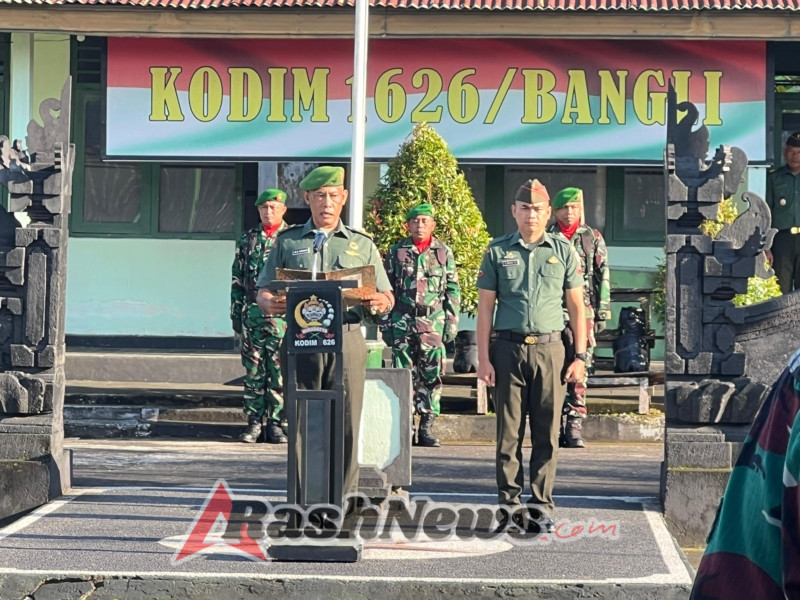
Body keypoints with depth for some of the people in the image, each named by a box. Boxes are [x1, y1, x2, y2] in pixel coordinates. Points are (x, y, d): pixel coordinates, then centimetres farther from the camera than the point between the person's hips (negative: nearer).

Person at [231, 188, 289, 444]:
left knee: (279, 371, -2)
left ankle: (275, 423, 4)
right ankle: (254, 421, 9)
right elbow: (237, 279, 14)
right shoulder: (247, 240, 12)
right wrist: (236, 312, 8)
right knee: (253, 370, 4)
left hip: (282, 315, -3)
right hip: (251, 314, 3)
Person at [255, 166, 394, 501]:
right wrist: (270, 304, -12)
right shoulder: (288, 242, 16)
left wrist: (381, 304, -9)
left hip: (347, 339, 0)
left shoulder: (362, 245, 18)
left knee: (346, 419, -3)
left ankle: (346, 492, 1)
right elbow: (264, 291, 12)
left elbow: (386, 296, 15)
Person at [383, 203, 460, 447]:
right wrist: (386, 322, 3)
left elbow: (453, 290, 9)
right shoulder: (396, 252, 7)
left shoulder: (444, 253, 8)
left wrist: (452, 321, 2)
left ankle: (426, 427, 5)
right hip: (403, 320, 0)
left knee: (432, 376, -1)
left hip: (433, 323, 0)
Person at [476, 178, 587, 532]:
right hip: (508, 348, 0)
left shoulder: (564, 252, 9)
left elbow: (577, 307, 10)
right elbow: (485, 307, 7)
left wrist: (580, 357, 2)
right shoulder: (497, 252, 7)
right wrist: (483, 358, 0)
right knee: (508, 432, 2)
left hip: (549, 348, 0)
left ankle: (541, 506, 8)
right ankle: (509, 505, 8)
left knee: (547, 433, 1)